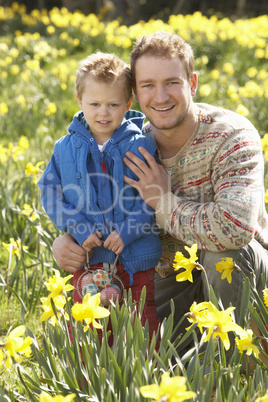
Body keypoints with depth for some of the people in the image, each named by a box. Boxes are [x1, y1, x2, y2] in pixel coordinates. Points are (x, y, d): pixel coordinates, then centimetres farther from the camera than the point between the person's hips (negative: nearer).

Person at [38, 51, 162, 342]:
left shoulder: (142, 146, -6)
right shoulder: (66, 148, 1)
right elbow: (51, 193, 2)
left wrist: (128, 231, -17)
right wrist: (79, 228, -11)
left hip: (135, 256, -2)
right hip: (88, 256, 2)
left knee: (143, 326, 7)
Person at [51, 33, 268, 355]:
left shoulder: (233, 136, -24)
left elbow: (237, 226, -40)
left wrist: (165, 204, -28)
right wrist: (64, 242, -19)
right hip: (176, 279, 4)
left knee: (226, 250, -37)